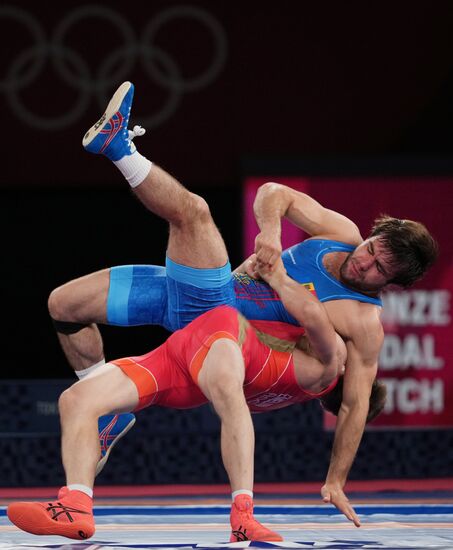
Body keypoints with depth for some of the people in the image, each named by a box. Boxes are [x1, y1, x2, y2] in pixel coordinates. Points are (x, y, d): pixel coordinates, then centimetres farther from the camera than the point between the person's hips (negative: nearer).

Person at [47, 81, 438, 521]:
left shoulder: (365, 324, -15)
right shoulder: (344, 233, 0)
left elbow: (356, 406, -14)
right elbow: (274, 194, 4)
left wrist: (335, 482, -20)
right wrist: (269, 230, -19)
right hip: (192, 296, 7)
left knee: (191, 210, -31)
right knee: (64, 303, 11)